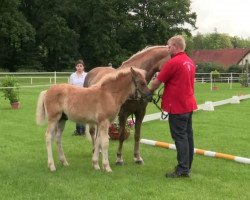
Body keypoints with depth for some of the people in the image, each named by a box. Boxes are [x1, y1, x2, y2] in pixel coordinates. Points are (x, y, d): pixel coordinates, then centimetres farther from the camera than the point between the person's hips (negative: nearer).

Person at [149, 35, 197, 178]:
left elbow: (157, 82, -10)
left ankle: (183, 170, -2)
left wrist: (149, 92, 8)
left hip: (177, 106, -9)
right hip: (189, 104, 9)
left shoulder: (173, 62, -16)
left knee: (180, 137, -5)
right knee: (188, 135, 13)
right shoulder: (190, 62, 11)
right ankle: (187, 166, 23)